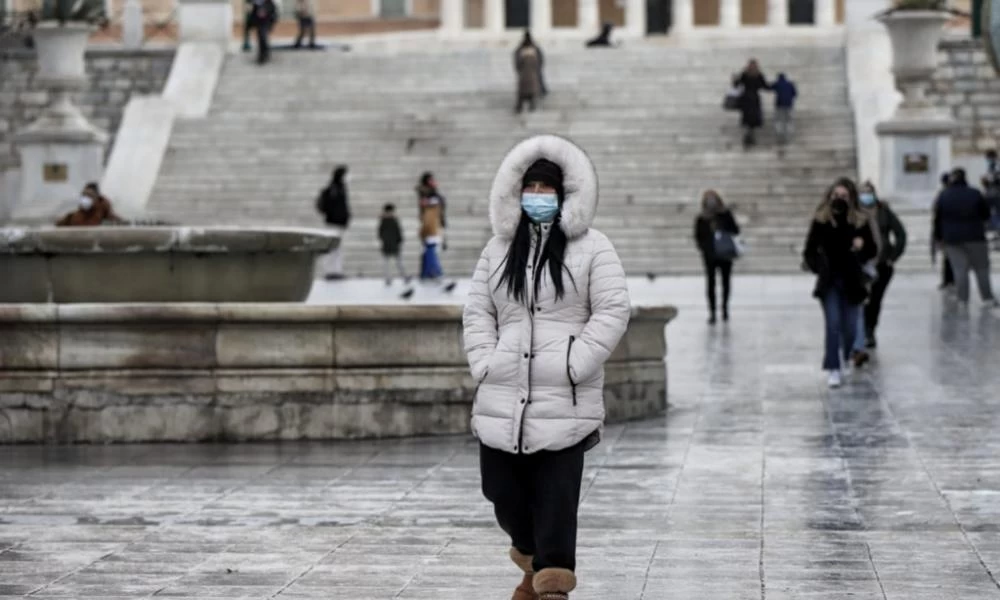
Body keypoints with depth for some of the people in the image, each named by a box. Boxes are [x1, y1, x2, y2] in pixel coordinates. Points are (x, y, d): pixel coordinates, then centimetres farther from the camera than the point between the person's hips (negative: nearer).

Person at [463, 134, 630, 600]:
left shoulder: (591, 248, 2)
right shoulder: (498, 250, 15)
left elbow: (612, 312, -3)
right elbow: (477, 312, 15)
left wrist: (575, 365, -12)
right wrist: (485, 363, 0)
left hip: (565, 400, -4)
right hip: (503, 398, 4)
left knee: (556, 498, -7)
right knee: (505, 493, 9)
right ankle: (534, 558, 35)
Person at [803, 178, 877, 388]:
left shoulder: (860, 222, -4)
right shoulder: (821, 221, -4)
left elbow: (872, 251, 2)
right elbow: (809, 252, 2)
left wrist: (862, 247, -18)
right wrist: (817, 267, -13)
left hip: (851, 281, 1)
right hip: (829, 282, -1)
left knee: (850, 327, 5)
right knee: (833, 324, -10)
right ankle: (833, 369, -7)